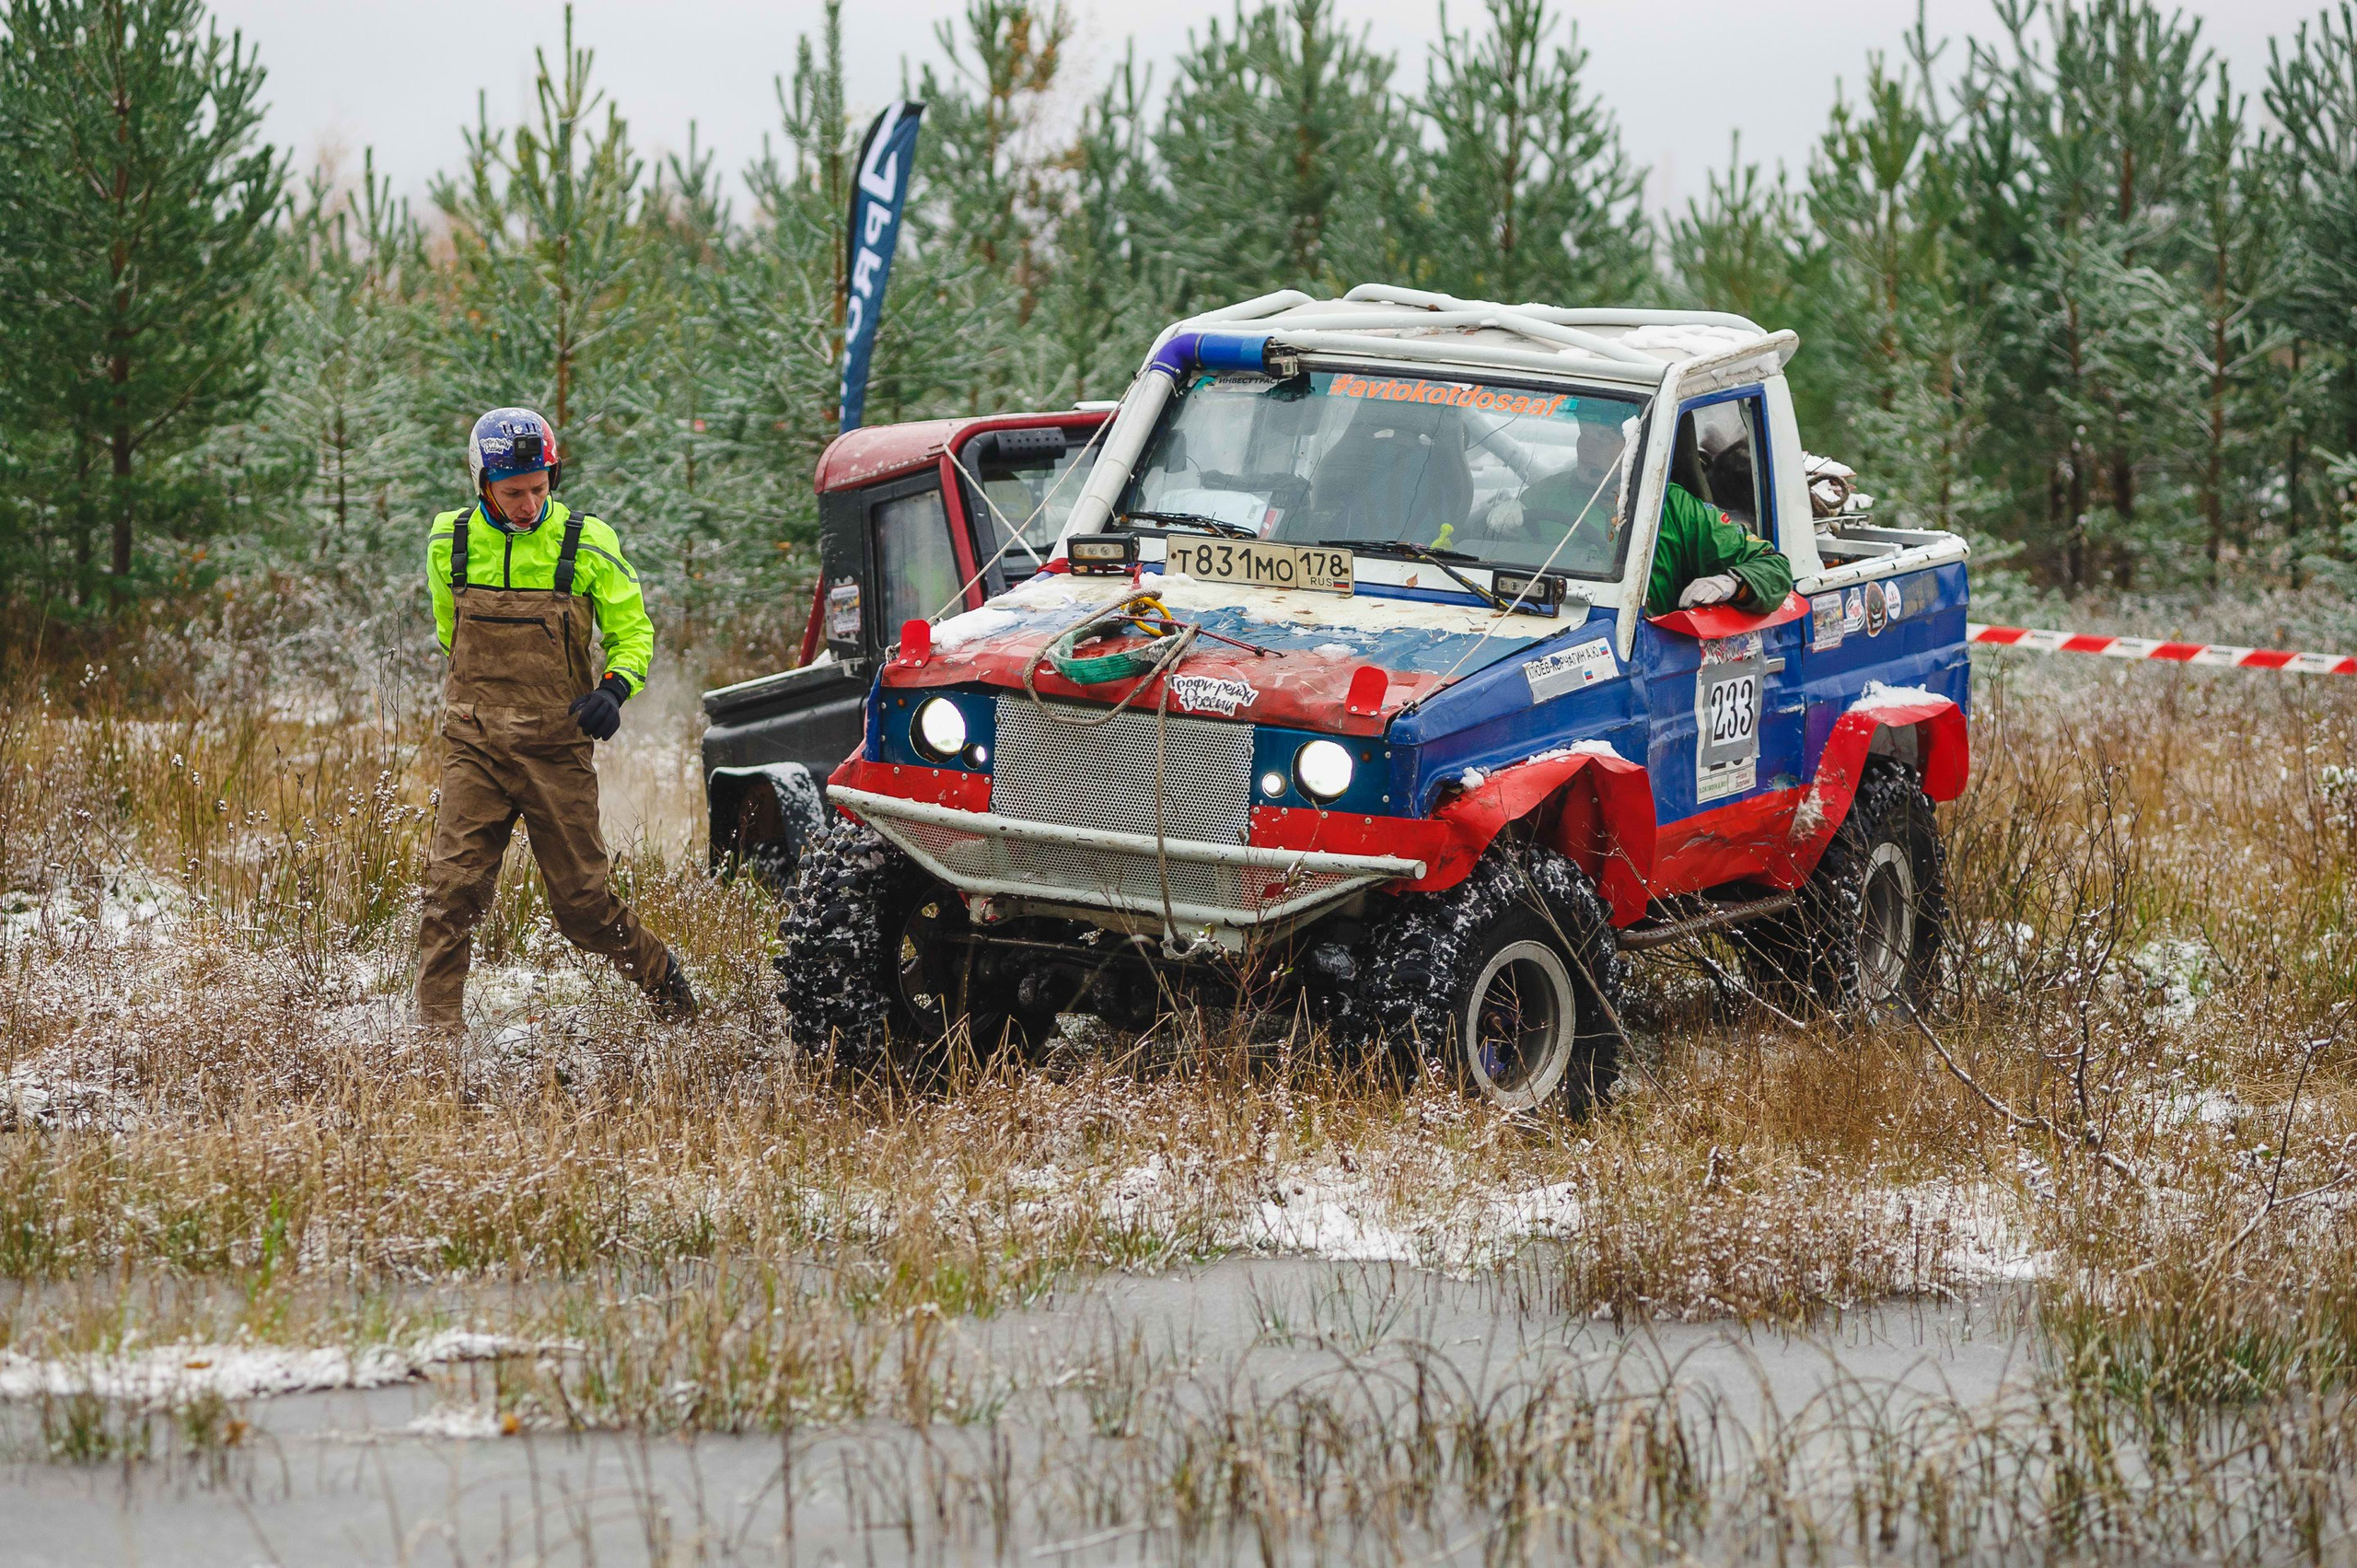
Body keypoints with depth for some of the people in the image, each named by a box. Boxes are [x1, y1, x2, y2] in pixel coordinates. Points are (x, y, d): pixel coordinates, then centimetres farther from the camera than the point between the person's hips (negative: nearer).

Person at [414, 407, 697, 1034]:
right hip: (475, 747, 1)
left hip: (557, 748, -1)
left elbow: (633, 631, 5)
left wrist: (614, 688, -13)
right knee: (453, 890, -10)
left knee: (582, 901, 4)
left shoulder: (589, 545, -4)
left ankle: (662, 978, 29)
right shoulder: (449, 543, 2)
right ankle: (436, 1034, -6)